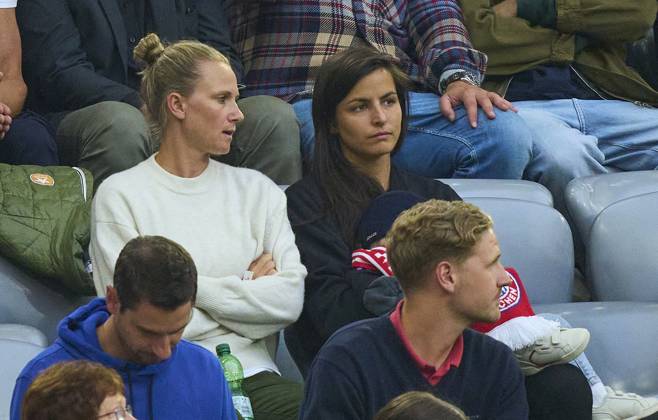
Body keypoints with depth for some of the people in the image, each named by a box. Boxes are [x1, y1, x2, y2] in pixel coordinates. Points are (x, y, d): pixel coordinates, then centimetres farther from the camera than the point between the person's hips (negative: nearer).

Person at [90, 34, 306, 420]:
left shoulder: (256, 190, 18)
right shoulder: (120, 196, 5)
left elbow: (290, 299, 5)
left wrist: (190, 286, -3)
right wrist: (246, 289, 4)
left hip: (252, 376, 3)